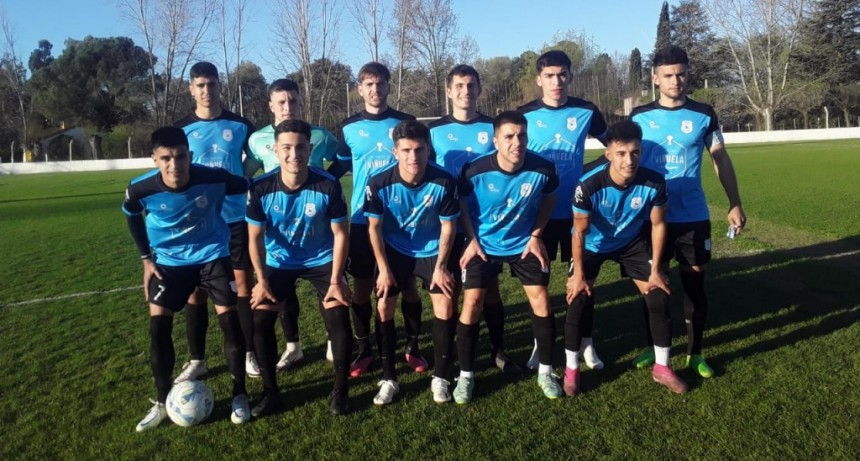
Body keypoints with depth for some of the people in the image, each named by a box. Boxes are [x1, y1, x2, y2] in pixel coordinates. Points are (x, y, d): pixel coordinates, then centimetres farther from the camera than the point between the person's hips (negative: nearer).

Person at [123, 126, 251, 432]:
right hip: (169, 260, 2)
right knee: (158, 327, -2)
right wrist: (146, 258, 3)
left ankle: (239, 395, 12)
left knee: (230, 321, -5)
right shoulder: (141, 189, -21)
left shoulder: (215, 179, -27)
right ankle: (163, 402, 16)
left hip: (212, 255, -1)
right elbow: (132, 216, 4)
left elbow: (249, 188, -6)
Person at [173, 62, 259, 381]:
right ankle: (197, 360, 18)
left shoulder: (240, 126, 2)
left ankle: (248, 353, 16)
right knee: (195, 290, 5)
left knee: (244, 284, 3)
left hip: (235, 218, 0)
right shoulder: (180, 129, 1)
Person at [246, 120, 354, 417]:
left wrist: (336, 280, -15)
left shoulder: (328, 186, -23)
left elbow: (340, 234, -13)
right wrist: (262, 280, -12)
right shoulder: (261, 188, -20)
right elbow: (256, 237, -8)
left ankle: (340, 390, 9)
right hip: (279, 262, 1)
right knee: (260, 321, -9)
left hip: (322, 260, -1)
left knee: (339, 320, -13)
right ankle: (270, 391, 10)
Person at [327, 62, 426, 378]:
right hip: (363, 219, 1)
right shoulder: (349, 127, 4)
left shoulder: (406, 123, 1)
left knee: (408, 284, 6)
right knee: (361, 287, 5)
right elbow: (338, 168, 12)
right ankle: (364, 351, 20)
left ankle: (413, 348, 20)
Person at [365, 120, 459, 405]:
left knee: (445, 306, -8)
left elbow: (448, 225, -10)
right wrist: (383, 268, -11)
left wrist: (441, 266, -12)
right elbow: (374, 226, -10)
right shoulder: (379, 183, -24)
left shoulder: (444, 182, -23)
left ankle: (440, 378, 9)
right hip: (394, 251, 0)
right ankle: (389, 379, 11)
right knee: (384, 308, -5)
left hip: (432, 251, 0)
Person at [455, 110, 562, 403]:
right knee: (472, 304, -6)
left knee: (541, 302, -2)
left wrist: (536, 235, -3)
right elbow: (462, 204, -4)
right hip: (484, 245, -1)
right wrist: (472, 239, -8)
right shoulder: (475, 171, -24)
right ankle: (466, 376, 10)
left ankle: (545, 372, 17)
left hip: (524, 244, 1)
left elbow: (548, 199, 2)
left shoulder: (543, 168, -20)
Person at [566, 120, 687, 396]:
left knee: (659, 298, -2)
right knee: (578, 301, -10)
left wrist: (655, 269, -7)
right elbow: (579, 232, -21)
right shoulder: (590, 185, -35)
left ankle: (662, 368, 18)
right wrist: (578, 274, -16)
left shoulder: (654, 183, -28)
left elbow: (657, 225, -11)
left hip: (632, 242, 3)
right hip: (592, 244, -2)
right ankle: (571, 370, 9)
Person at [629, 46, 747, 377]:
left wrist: (735, 204, 1)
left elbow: (721, 159, 6)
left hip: (693, 217, 0)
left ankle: (695, 353, 22)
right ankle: (651, 348, 26)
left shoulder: (704, 115, 0)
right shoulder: (639, 116, 0)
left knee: (694, 285, 7)